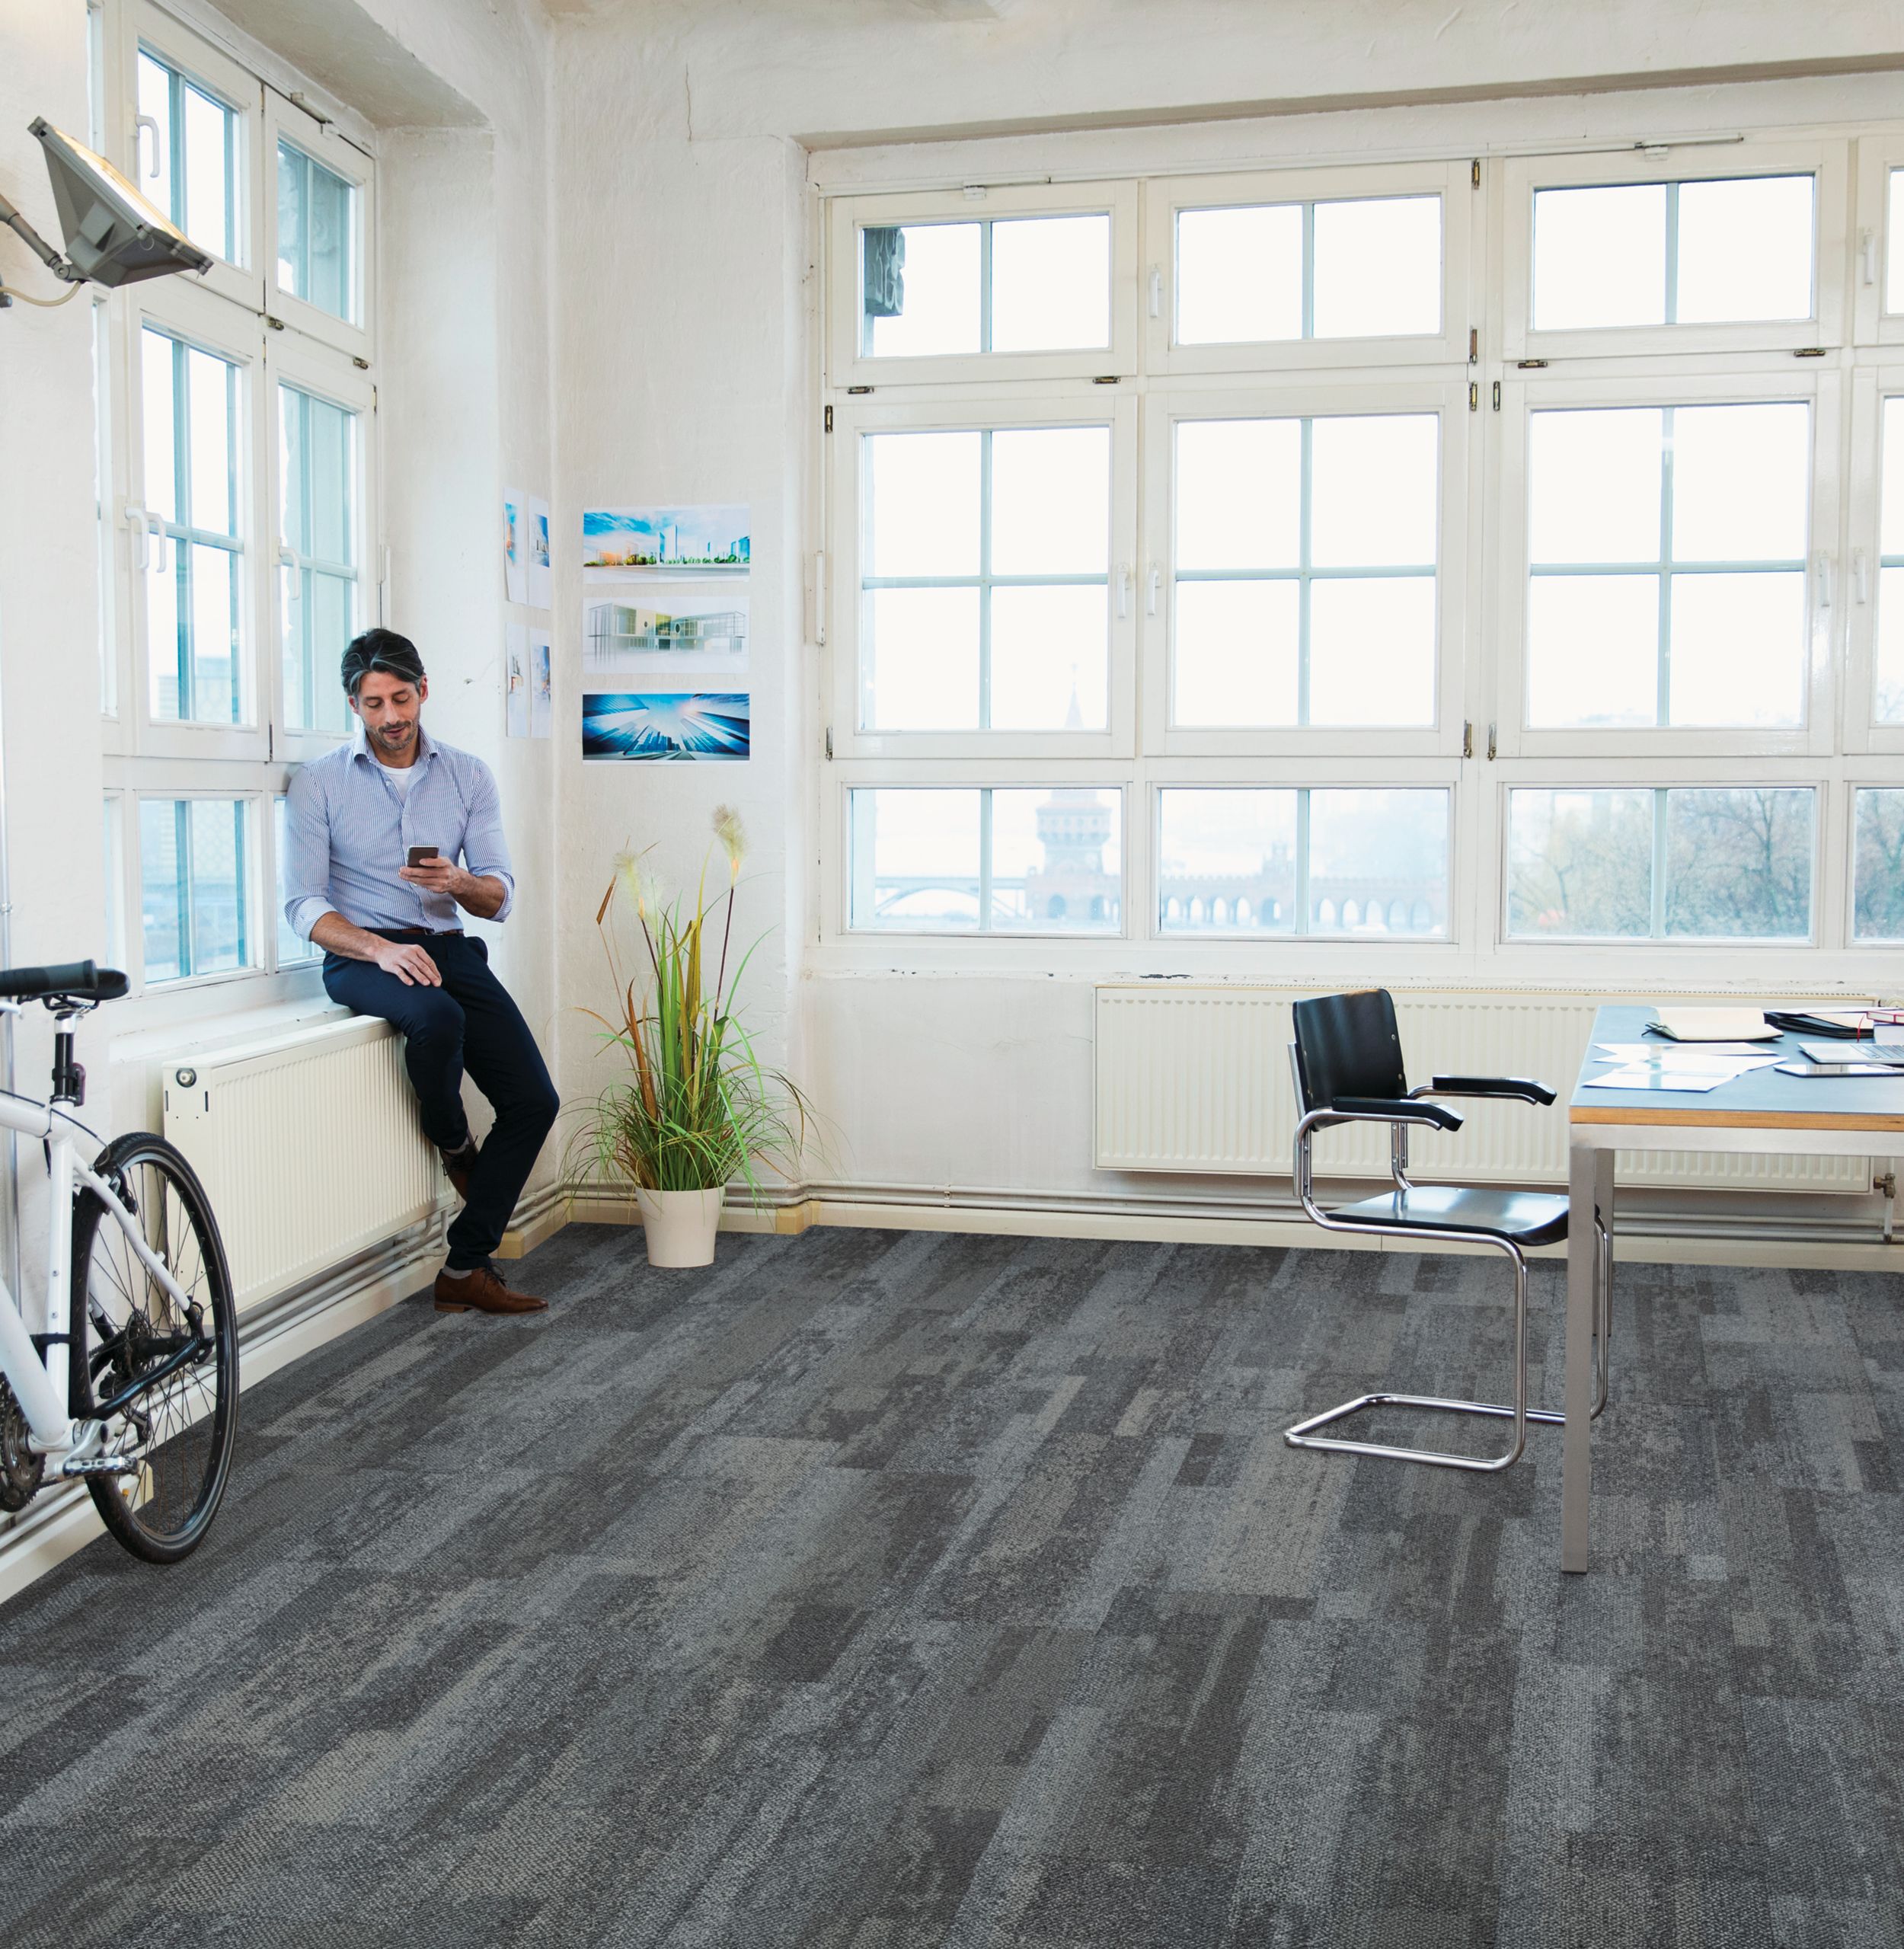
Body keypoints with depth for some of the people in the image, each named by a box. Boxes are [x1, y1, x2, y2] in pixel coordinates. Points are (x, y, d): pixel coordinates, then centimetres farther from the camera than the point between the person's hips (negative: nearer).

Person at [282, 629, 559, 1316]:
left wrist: (459, 882, -17)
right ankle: (455, 1148, -6)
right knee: (437, 1018, -38)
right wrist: (380, 948, -22)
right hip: (360, 953, -4)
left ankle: (464, 1268, -3)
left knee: (534, 1101, -13)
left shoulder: (468, 775, 10)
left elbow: (500, 898, 7)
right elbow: (303, 905, -4)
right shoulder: (317, 783, 2)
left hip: (447, 946, 4)